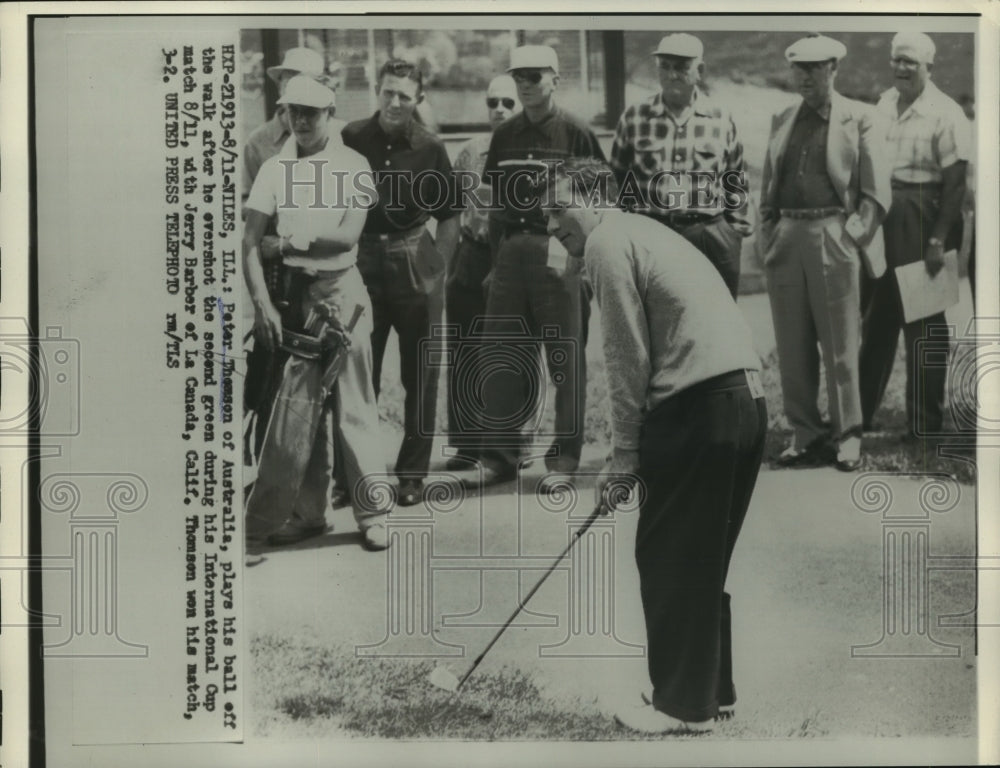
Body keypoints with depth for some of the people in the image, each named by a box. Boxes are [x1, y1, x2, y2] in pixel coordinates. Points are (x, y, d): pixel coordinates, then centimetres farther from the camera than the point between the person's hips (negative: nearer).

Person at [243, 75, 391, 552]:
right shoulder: (275, 168, 7)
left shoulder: (352, 165, 1)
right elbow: (250, 243, 1)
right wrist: (262, 305, -9)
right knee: (298, 404, 5)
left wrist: (301, 238, -20)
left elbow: (349, 234, -8)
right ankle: (307, 512, 15)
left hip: (342, 288, -3)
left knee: (352, 403, -2)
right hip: (294, 292, 3)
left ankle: (371, 512, 6)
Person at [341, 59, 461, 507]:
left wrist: (437, 267, -4)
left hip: (415, 269, 0)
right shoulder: (351, 139, 0)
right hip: (362, 267, 0)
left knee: (420, 377, 5)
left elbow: (449, 215, 7)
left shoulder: (430, 149, 0)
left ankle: (413, 474, 17)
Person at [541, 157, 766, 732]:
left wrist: (624, 455, -2)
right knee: (704, 557, 17)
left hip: (699, 405, -9)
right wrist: (639, 448, 19)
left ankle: (684, 705, 9)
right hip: (748, 399, 9)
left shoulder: (608, 243, -3)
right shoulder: (647, 232, 25)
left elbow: (629, 360, -8)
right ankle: (715, 690, 26)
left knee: (668, 557, 1)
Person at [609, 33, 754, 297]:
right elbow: (617, 180, 11)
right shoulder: (634, 118, 6)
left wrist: (737, 230, 8)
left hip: (711, 236, 0)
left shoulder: (721, 119, 7)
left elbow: (735, 180, 13)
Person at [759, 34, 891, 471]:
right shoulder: (782, 121, 16)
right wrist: (768, 237, 8)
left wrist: (852, 234, -9)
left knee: (840, 346, 0)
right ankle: (806, 435, 14)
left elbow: (876, 192, 0)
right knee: (792, 347, 5)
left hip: (833, 238, -4)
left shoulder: (860, 120, 4)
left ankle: (847, 437, 9)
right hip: (786, 239, 4)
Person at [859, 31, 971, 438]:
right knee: (874, 320, 12)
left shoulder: (945, 114, -9)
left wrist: (938, 239, -17)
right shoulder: (884, 104, 9)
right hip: (879, 219, 6)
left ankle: (925, 424, 14)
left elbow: (955, 182, -12)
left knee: (923, 324, 3)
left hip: (920, 223, -6)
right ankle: (860, 413, 23)